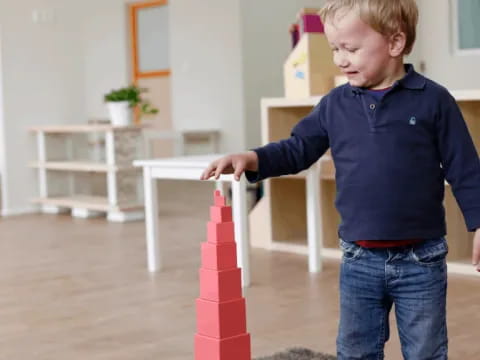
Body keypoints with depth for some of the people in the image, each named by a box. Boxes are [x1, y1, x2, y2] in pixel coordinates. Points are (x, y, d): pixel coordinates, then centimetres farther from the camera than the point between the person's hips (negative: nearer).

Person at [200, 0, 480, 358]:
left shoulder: (433, 100, -7)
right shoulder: (335, 104, 2)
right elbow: (298, 149, 8)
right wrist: (251, 159, -8)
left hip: (420, 260, -3)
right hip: (358, 260, 3)